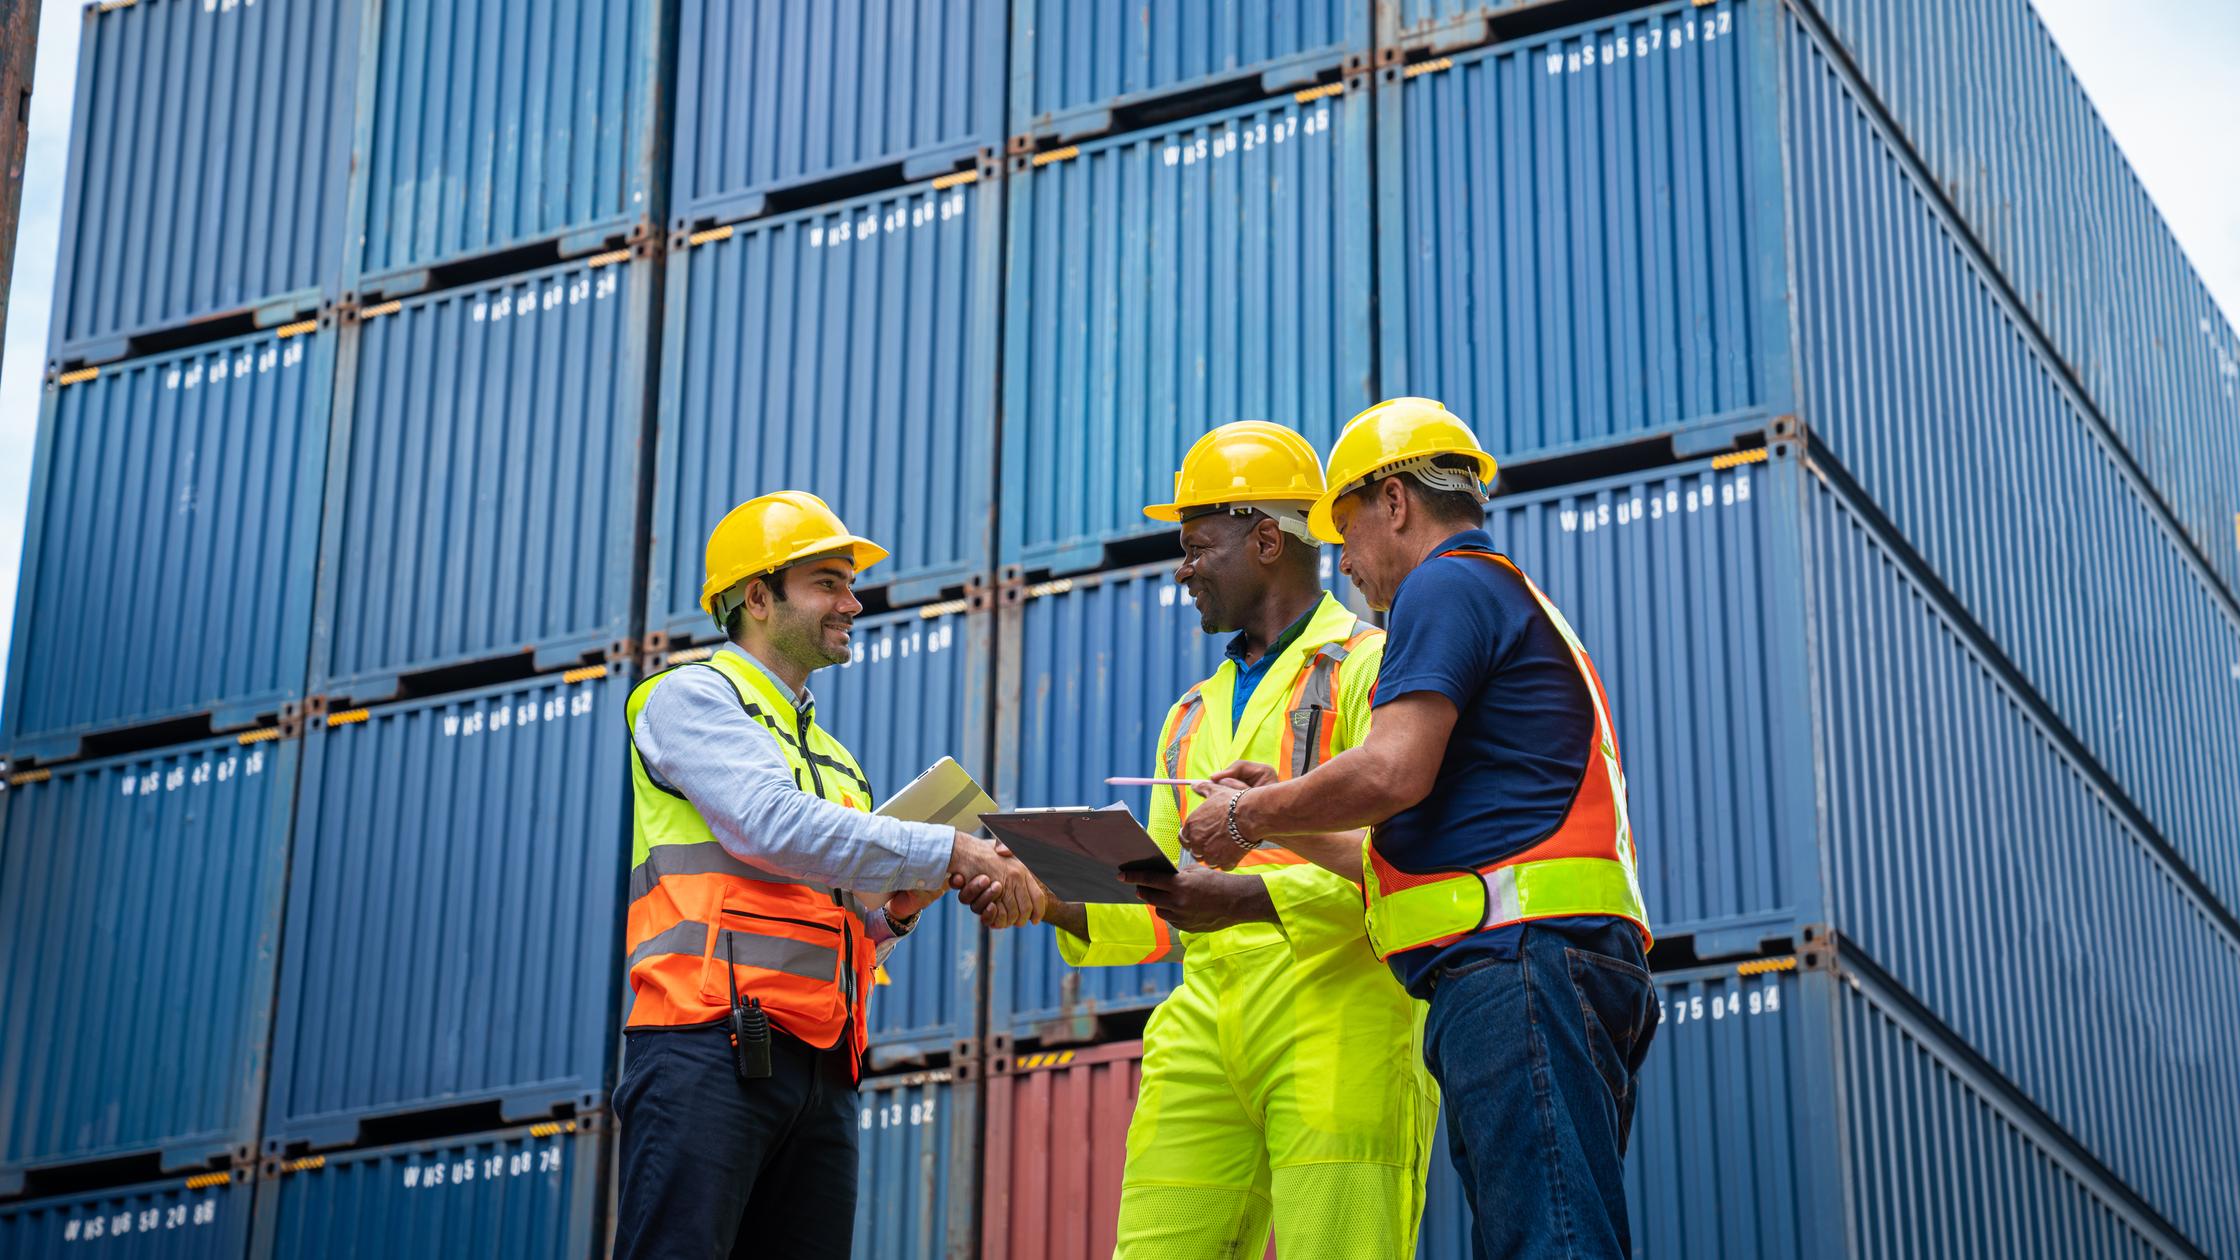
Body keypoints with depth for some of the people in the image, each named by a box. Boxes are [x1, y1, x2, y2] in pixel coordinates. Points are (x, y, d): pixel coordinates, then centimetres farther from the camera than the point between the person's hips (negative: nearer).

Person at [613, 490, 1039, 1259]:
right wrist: (951, 854, -13)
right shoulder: (693, 697, 5)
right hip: (709, 1045, -8)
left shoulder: (830, 757, 28)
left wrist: (898, 909, 5)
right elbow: (775, 827, -13)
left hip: (820, 1069, 8)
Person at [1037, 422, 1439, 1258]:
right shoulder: (1193, 717, 27)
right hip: (1206, 1032, 7)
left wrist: (1250, 897, -20)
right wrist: (1060, 904, 7)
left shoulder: (1369, 667, 3)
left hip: (1336, 1019, -7)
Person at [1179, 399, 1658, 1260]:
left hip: (1515, 956, -10)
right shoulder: (1522, 606, 31)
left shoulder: (1446, 585, 0)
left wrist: (1248, 817, 0)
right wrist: (1287, 819, 28)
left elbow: (1393, 772, -14)